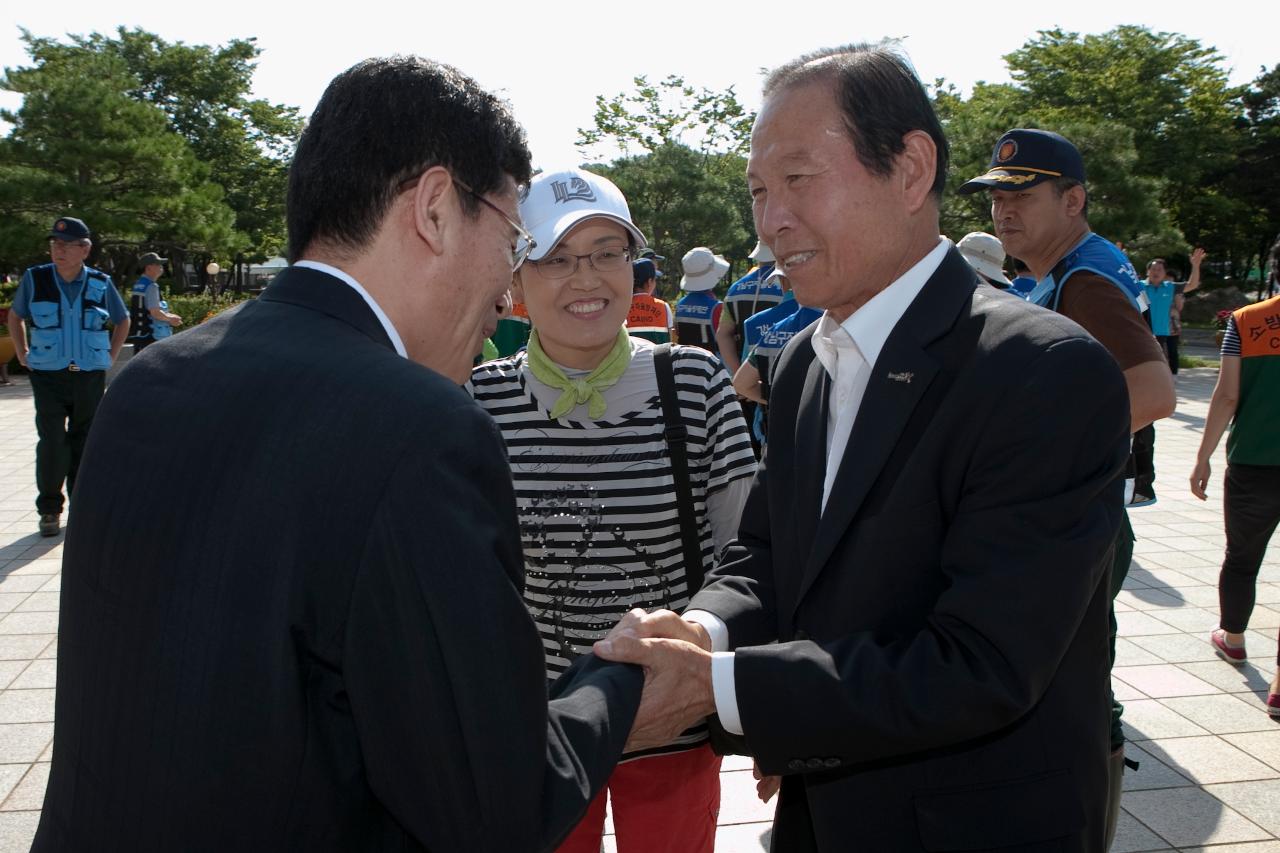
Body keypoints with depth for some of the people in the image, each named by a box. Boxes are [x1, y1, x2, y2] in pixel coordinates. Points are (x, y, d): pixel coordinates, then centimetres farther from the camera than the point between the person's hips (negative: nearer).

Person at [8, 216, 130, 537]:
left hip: (90, 376, 1)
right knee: (52, 444, -7)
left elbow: (123, 320, 19)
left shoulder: (100, 283, 2)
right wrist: (23, 354, 9)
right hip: (48, 376, -1)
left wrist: (111, 355, 10)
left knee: (84, 444, 6)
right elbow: (15, 316, 17)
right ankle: (49, 509, 5)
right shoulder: (35, 279, 0)